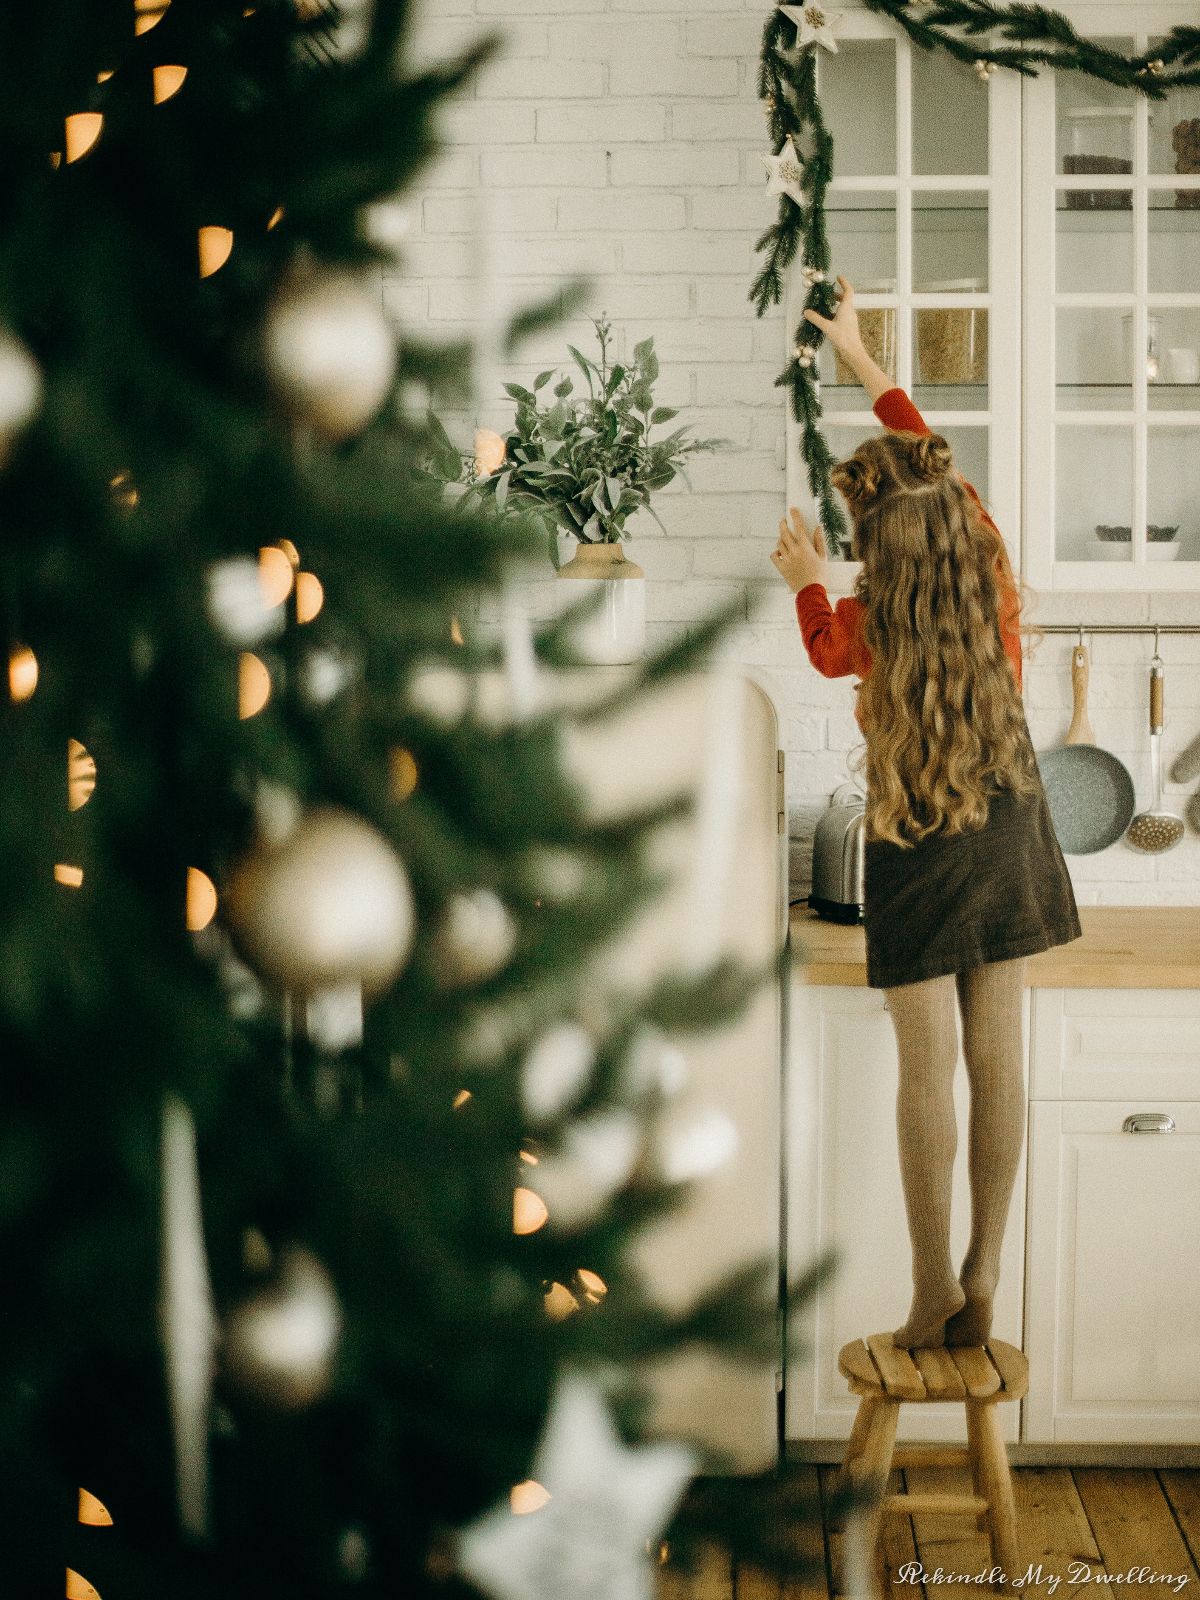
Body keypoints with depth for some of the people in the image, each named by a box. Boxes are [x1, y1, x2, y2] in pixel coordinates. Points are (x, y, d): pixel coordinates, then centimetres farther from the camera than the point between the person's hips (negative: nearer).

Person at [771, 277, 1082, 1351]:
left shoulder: (868, 625, -16)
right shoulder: (994, 580, -7)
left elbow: (827, 648, 11)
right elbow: (934, 462, 10)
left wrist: (805, 578, 29)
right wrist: (861, 358, 21)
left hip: (917, 849, -3)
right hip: (1010, 829, 4)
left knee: (929, 1070, 2)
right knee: (999, 1061, 5)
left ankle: (935, 1292, 7)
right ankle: (982, 1284, 12)